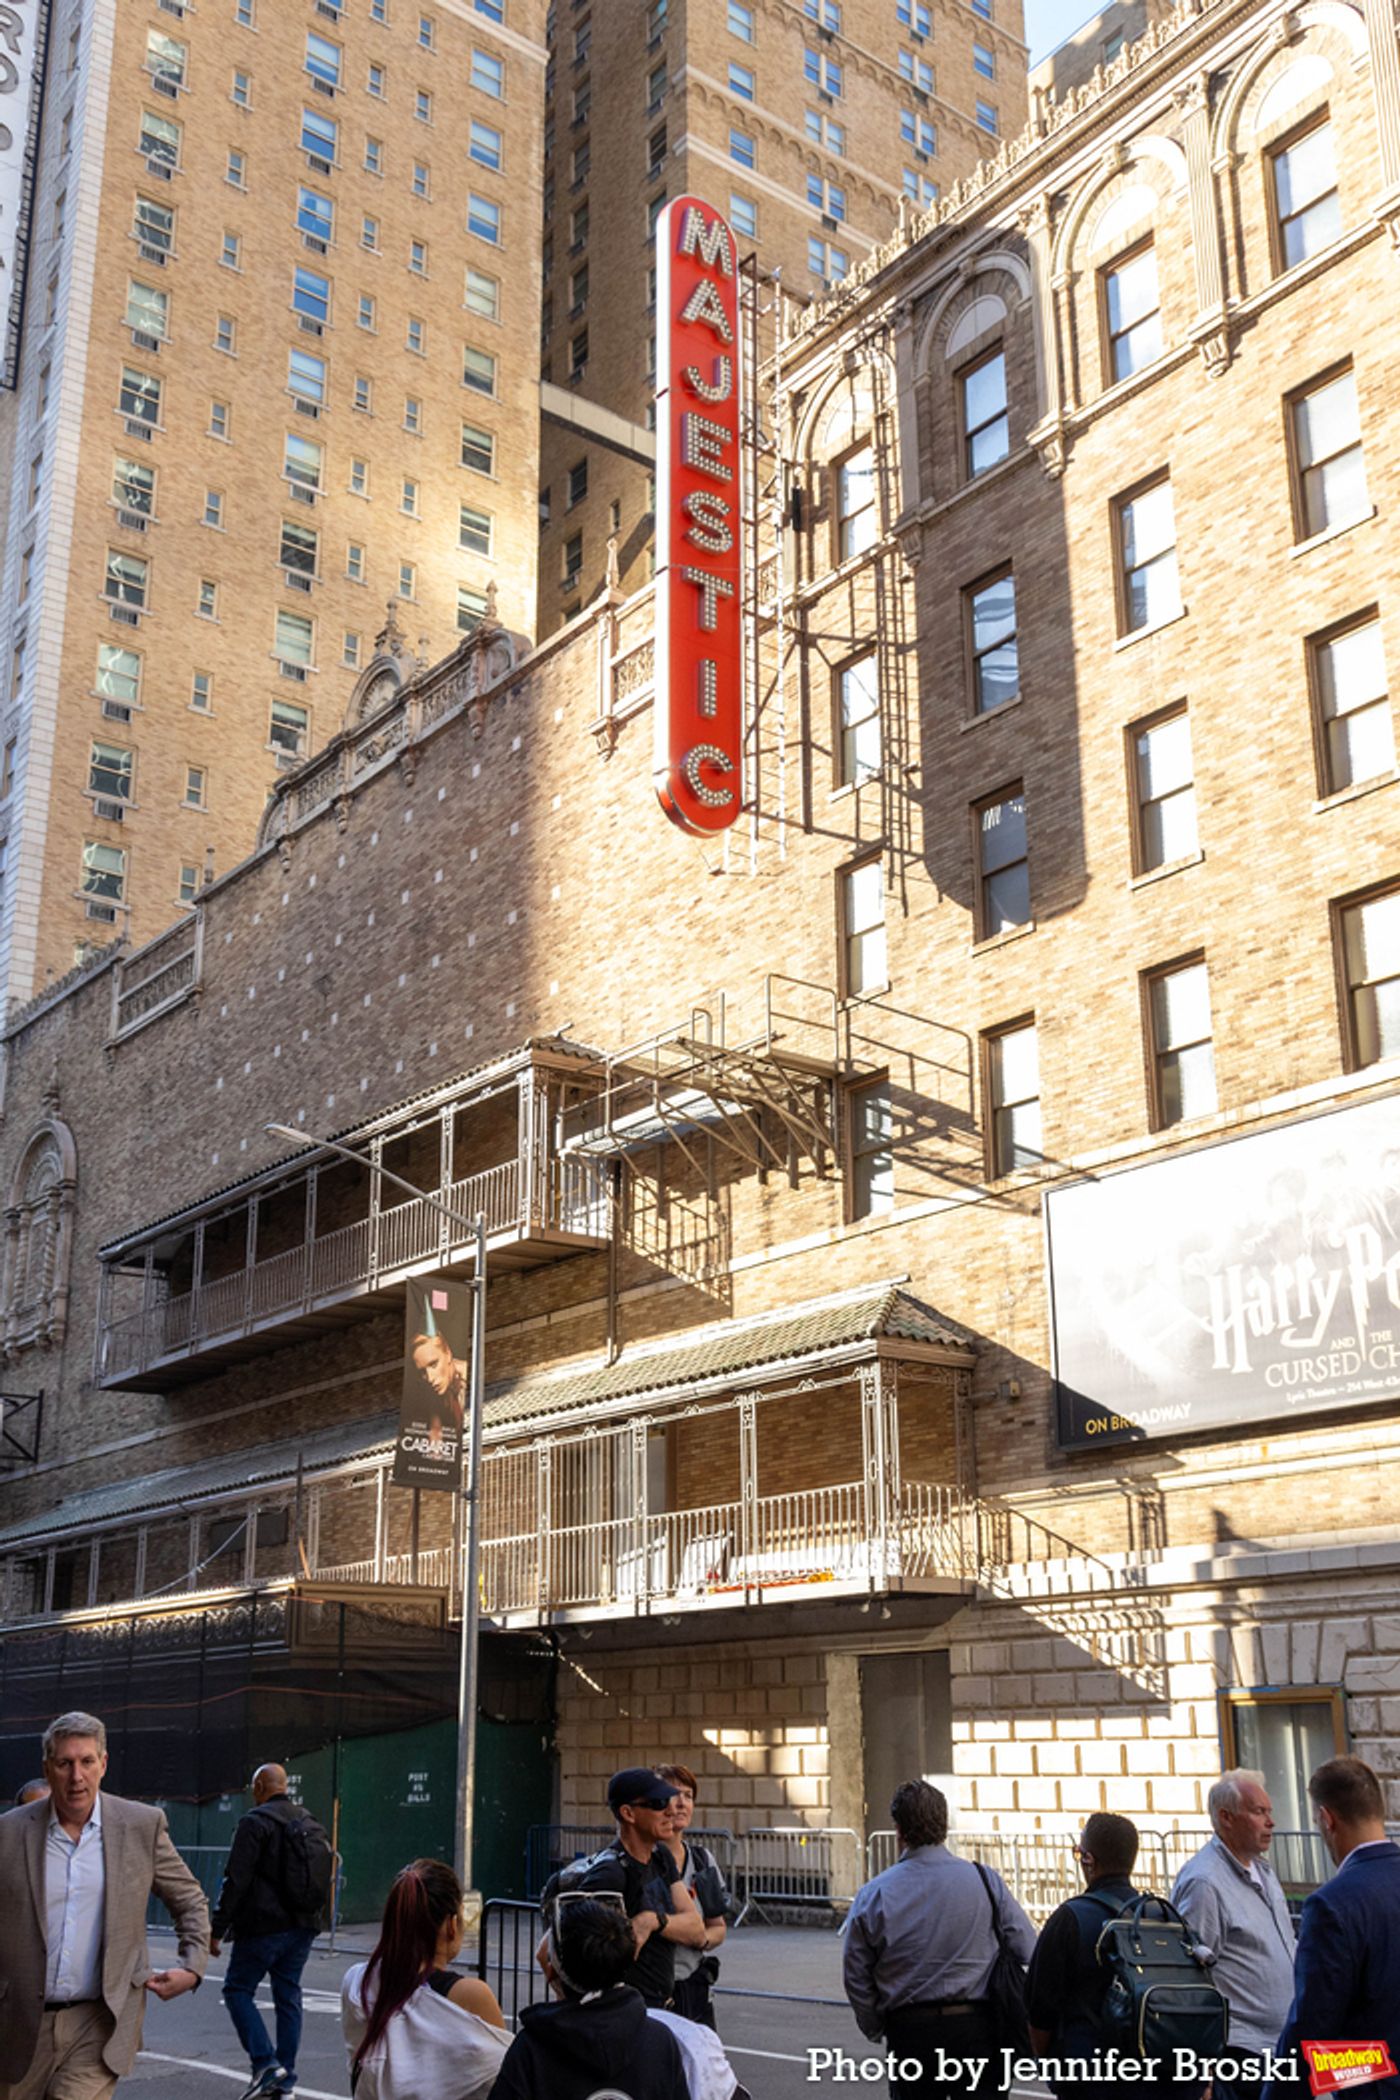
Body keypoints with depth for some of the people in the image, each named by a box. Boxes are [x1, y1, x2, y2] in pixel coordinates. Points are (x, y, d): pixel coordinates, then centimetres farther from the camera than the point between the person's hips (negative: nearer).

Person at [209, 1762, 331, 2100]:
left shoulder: (254, 1822, -10)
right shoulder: (312, 1824, 13)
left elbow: (236, 1880, -14)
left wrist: (217, 1929, -10)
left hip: (264, 1926, -7)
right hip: (303, 1926, 7)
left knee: (238, 1990, 5)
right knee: (288, 1996, 12)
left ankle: (265, 2061, -8)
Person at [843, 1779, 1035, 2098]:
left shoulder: (874, 1895, -3)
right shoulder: (985, 1881, -4)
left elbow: (856, 1978, 4)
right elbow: (1028, 1950, -3)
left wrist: (876, 2031, 20)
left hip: (910, 2033, 0)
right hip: (976, 2028, 0)